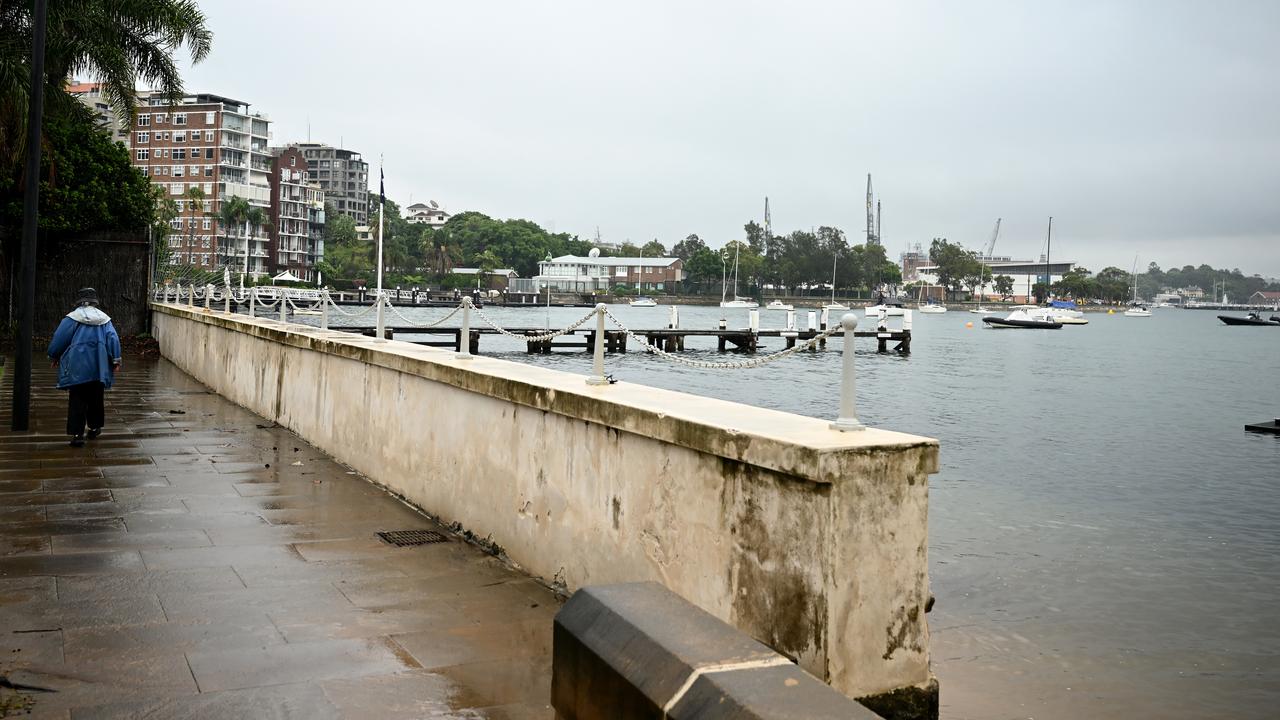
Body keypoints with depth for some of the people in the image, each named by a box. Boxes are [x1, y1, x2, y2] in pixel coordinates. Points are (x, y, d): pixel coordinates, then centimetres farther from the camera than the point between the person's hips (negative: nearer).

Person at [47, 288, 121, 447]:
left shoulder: (72, 318, -1)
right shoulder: (104, 319, 6)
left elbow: (59, 339, 1)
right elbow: (113, 340, -1)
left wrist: (54, 357, 16)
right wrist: (116, 360, 1)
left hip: (77, 368, -3)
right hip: (98, 368, 3)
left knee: (77, 401, -1)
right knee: (95, 398, 18)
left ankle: (77, 434, -8)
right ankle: (94, 427, 27)